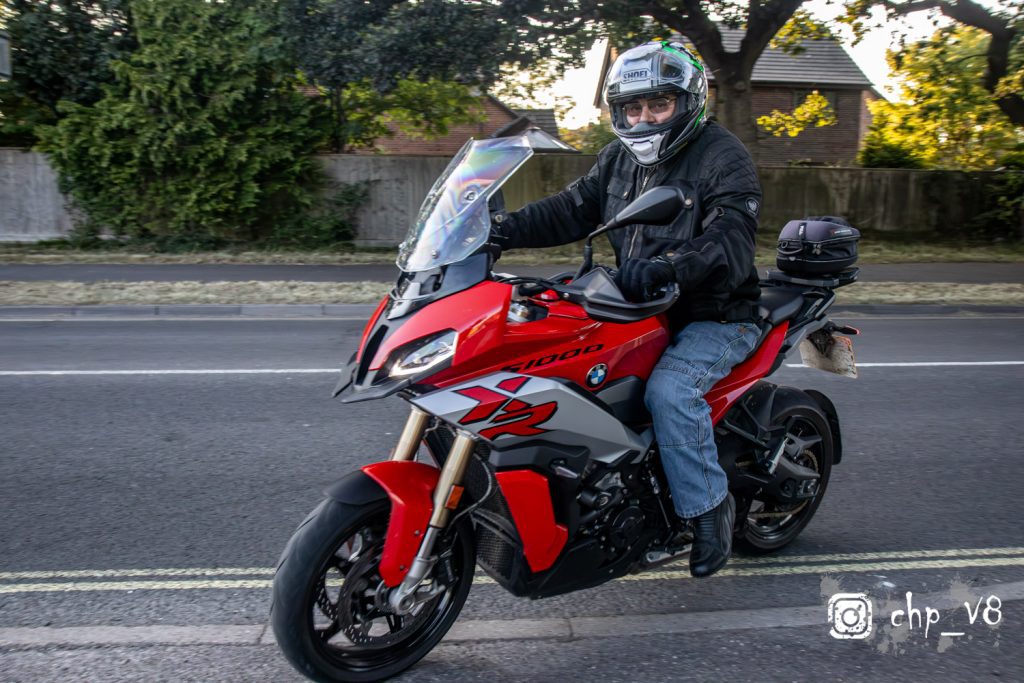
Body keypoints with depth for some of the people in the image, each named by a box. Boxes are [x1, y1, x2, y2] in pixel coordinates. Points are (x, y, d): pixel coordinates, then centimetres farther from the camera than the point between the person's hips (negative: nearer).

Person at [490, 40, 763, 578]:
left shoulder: (723, 156, -11)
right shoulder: (619, 159, 11)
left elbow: (730, 241, -26)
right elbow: (572, 210, 2)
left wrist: (667, 266, -45)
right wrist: (506, 229, -15)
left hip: (716, 317, -7)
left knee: (669, 389, -32)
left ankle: (710, 507, -12)